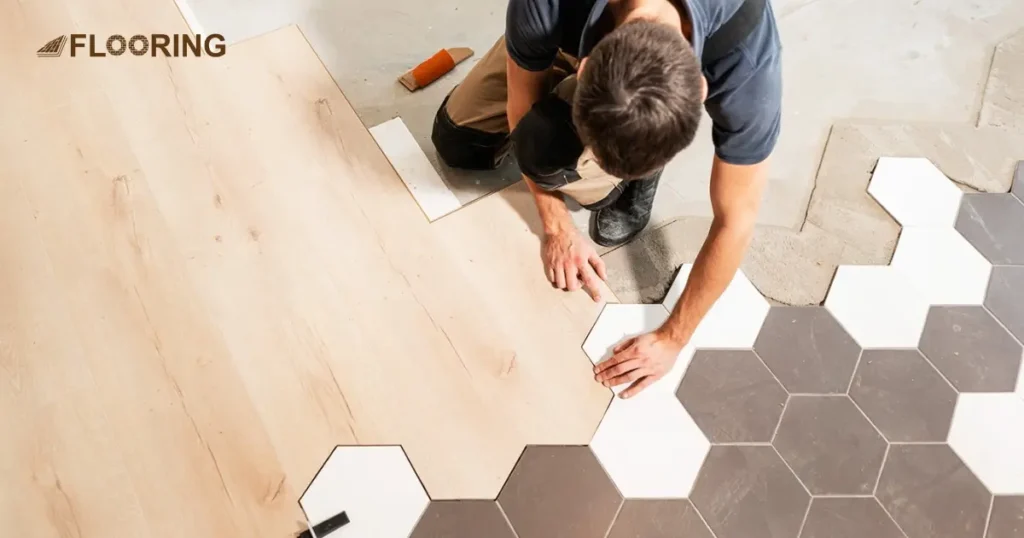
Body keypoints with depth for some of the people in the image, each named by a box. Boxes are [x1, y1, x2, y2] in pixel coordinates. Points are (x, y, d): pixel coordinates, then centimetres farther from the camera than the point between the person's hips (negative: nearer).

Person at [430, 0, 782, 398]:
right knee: (455, 142, 2)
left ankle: (639, 174, 2)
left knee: (545, 146, -30)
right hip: (574, 33, 2)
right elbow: (523, 103, -20)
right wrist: (558, 229, -16)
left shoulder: (747, 61, -42)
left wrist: (672, 339, -20)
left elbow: (735, 221, -28)